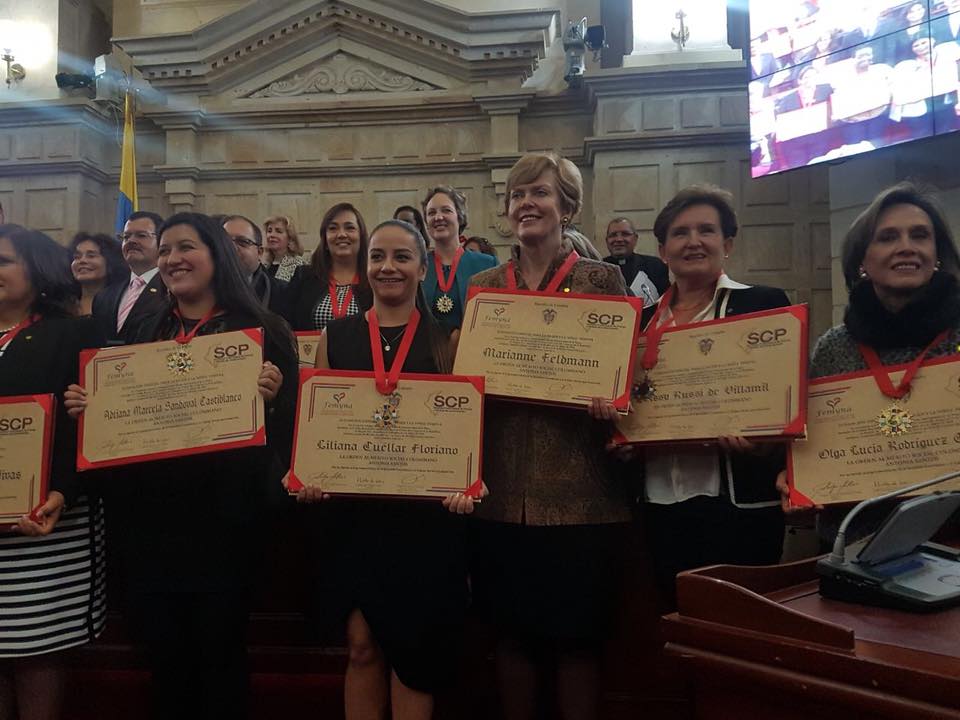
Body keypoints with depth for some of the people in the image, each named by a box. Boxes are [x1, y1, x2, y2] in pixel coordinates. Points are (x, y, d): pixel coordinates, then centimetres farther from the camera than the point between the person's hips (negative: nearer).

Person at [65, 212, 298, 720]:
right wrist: (87, 406, -2)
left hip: (222, 518, -5)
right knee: (163, 652, 15)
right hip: (148, 518, 5)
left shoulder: (262, 330, -3)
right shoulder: (147, 334, 13)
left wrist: (270, 396, -26)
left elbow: (288, 421, -6)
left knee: (219, 652, 8)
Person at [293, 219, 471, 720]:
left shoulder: (446, 338, 1)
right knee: (363, 644, 7)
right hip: (353, 512, 2)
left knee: (413, 648, 6)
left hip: (424, 516, -1)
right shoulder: (336, 336, 6)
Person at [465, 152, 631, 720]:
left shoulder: (602, 280, 1)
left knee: (576, 638, 8)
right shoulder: (483, 285, 10)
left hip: (577, 489, -3)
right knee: (513, 632, 14)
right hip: (503, 490, 3)